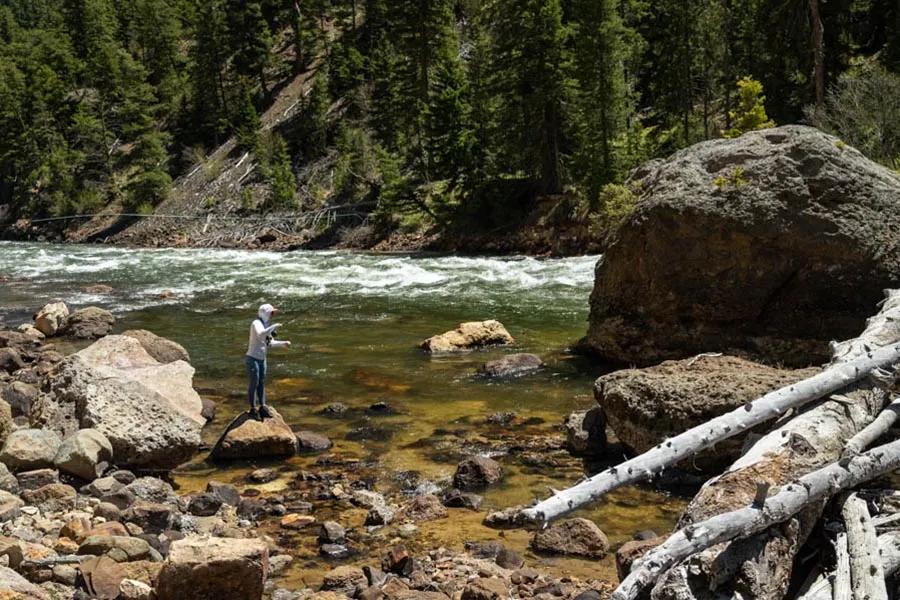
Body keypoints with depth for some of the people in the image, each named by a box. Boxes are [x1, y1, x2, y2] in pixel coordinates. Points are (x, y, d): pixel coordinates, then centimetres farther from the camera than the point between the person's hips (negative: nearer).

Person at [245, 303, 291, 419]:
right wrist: (274, 326, -33)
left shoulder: (266, 325, 9)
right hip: (252, 358, -8)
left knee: (261, 383, 13)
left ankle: (262, 407, 21)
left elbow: (270, 343, 18)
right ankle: (253, 409, 6)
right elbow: (260, 335, -38)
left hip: (262, 359, 8)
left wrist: (283, 343, 6)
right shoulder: (256, 323, -16)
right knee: (254, 383, -3)